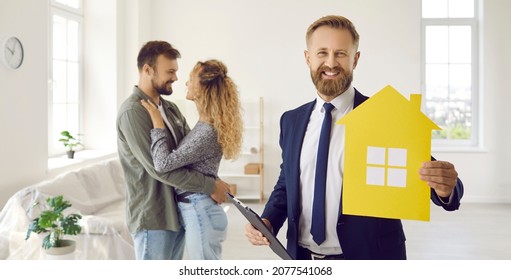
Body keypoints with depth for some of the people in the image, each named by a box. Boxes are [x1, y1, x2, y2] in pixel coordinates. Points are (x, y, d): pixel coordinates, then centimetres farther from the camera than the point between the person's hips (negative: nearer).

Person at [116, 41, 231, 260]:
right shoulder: (132, 112, -17)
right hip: (153, 217, -8)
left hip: (178, 212, 8)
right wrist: (209, 186, -18)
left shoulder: (170, 108, 11)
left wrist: (215, 184, -10)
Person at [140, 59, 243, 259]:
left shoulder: (207, 132, -23)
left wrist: (157, 122, -17)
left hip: (200, 215, -10)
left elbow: (163, 164, -25)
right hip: (198, 213, 10)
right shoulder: (206, 125, 6)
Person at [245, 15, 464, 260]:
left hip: (369, 257, -3)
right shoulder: (291, 121, 2)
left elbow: (423, 173, -13)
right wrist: (268, 221, -5)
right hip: (302, 256, 4)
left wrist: (445, 187, -34)